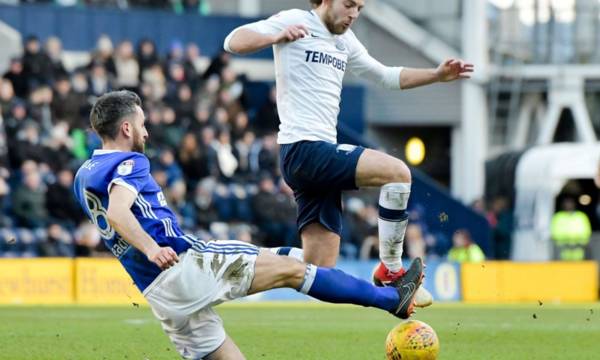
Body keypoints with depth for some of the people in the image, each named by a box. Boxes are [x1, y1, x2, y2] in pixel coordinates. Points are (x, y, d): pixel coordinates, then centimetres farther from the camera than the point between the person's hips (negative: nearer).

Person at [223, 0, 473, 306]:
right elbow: (233, 41, -12)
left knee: (320, 271, 1)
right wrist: (277, 37, -31)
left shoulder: (345, 41, 21)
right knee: (398, 172, -22)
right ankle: (390, 271, -13)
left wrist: (437, 75, 18)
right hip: (304, 150, -9)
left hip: (321, 154, 9)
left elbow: (387, 76, 30)